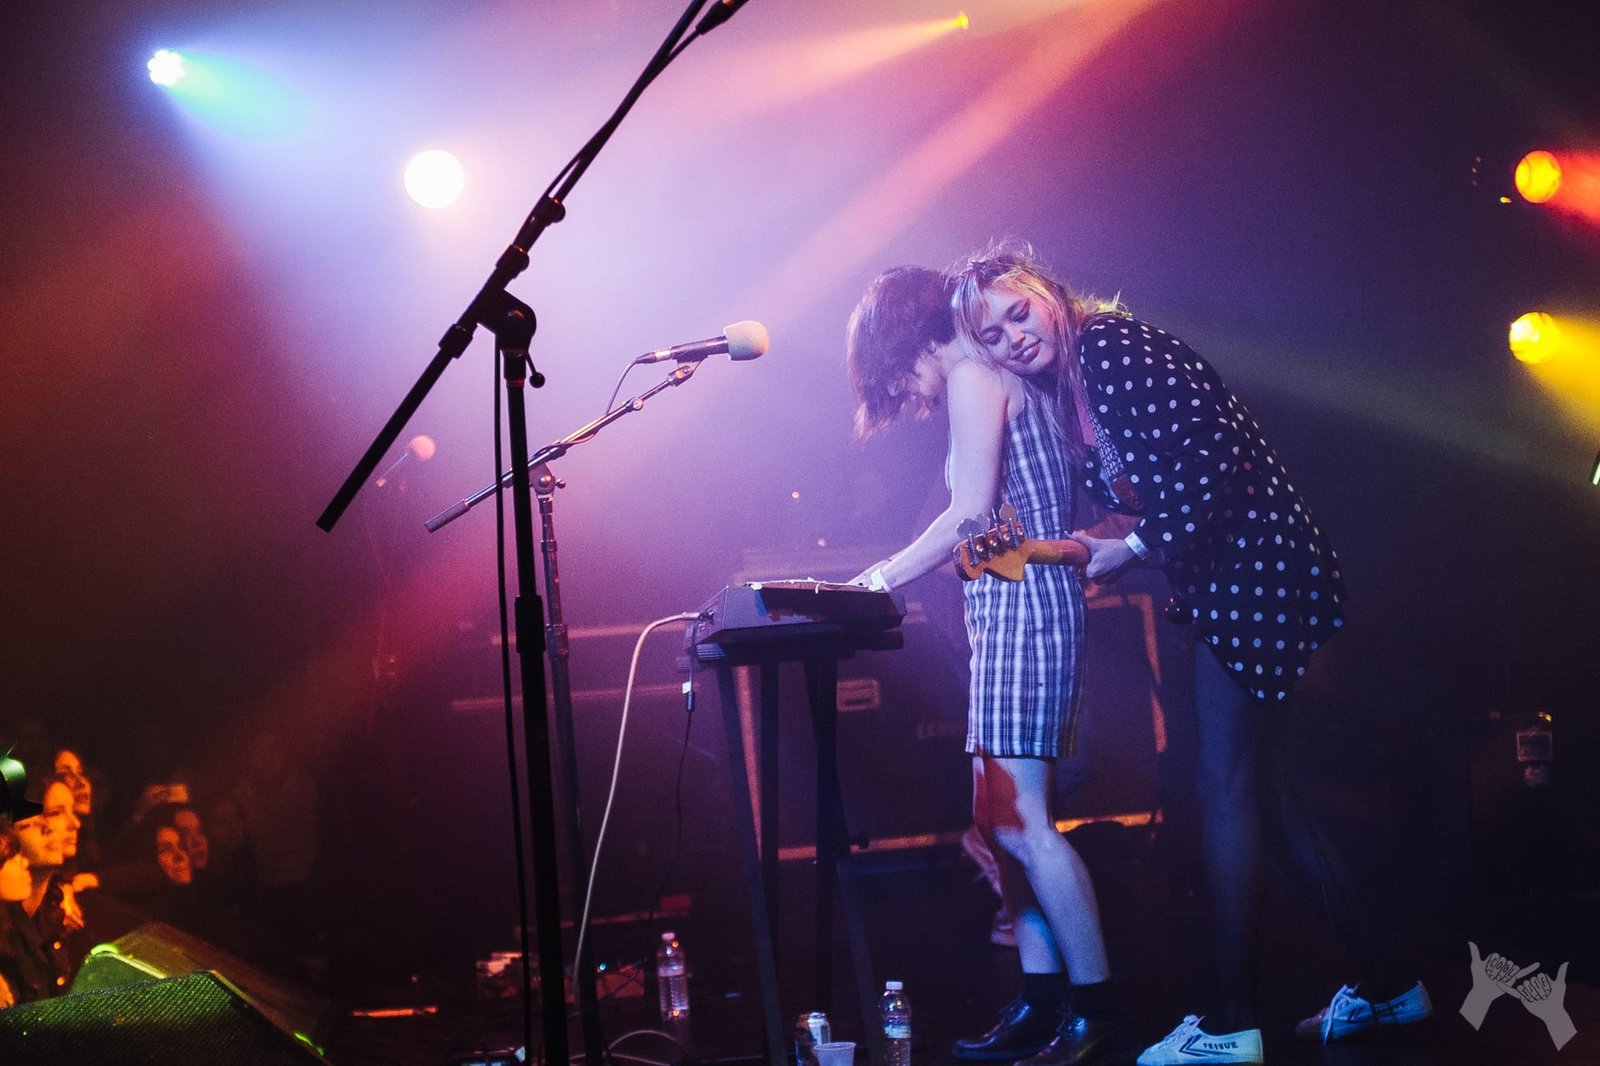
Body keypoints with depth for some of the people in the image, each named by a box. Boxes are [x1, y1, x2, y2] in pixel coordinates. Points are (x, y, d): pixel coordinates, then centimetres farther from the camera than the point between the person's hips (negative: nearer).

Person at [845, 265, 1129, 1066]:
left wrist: (882, 578, -5)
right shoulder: (997, 380, 23)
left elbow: (971, 513, -14)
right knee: (1001, 818, 8)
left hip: (1021, 601, -10)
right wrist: (892, 571, 18)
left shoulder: (972, 376, -6)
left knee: (1018, 819, -13)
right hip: (1009, 608, 10)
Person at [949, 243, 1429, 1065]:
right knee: (1250, 780, 14)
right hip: (1220, 579, 10)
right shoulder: (1069, 386, 14)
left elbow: (1212, 456, -23)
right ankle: (1383, 983, 23)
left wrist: (1131, 550, -15)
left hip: (1253, 562, -10)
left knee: (1225, 783, -8)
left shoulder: (1111, 348, -15)